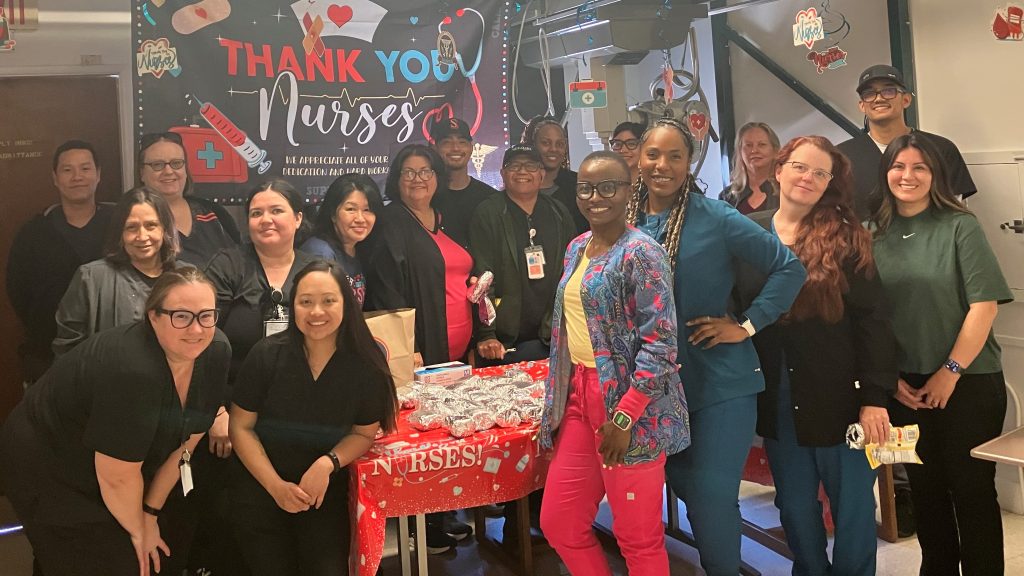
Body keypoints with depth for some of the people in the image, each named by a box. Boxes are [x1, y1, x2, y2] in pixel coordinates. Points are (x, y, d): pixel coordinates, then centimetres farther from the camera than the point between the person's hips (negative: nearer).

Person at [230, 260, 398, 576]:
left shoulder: (365, 364, -12)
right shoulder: (266, 355, -14)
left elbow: (364, 432, 1)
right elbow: (241, 426, -6)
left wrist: (327, 463, -18)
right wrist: (276, 486, -13)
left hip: (326, 493, 1)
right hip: (260, 489, 0)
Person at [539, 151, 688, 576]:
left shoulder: (640, 253, -13)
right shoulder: (577, 249, 12)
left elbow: (661, 342, -18)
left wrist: (623, 417, -21)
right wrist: (556, 401, 15)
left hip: (628, 404, -8)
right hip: (579, 396, 8)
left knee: (638, 536, 4)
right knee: (558, 522, 11)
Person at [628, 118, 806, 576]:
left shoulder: (716, 219, -9)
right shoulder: (626, 223, 2)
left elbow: (789, 268, -7)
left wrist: (747, 325, -11)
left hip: (719, 383, -4)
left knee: (713, 498, 0)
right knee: (687, 491, 14)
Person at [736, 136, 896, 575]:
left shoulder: (846, 238, -5)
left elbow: (873, 320, -8)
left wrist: (875, 398, -13)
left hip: (839, 397, -2)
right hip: (777, 399, 3)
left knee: (852, 505, 10)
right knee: (794, 507, 15)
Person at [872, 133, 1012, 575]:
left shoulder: (960, 227, -6)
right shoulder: (875, 234, 4)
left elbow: (985, 304, -11)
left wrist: (950, 372, -13)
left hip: (968, 382, -3)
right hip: (904, 387, 3)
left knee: (971, 488, 5)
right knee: (924, 487, 14)